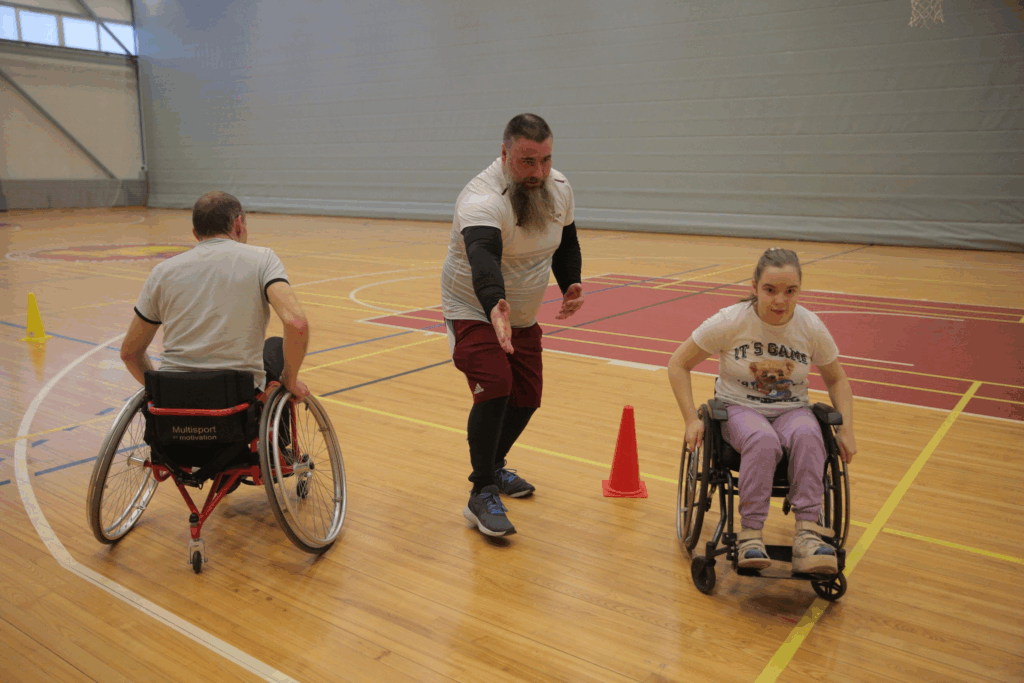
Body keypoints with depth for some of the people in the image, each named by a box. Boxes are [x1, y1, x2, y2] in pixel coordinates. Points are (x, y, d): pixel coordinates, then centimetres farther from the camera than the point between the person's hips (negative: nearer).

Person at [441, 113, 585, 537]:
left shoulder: (558, 188, -7)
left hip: (523, 317, 7)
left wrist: (571, 284, -6)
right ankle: (482, 495, -11)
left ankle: (494, 465, 36)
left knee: (527, 396, 11)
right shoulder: (483, 200, -31)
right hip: (475, 311, -7)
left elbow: (566, 242, 10)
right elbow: (483, 257, -50)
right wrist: (495, 306, -68)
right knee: (494, 388, -25)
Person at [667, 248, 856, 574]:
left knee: (807, 436, -34)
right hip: (739, 408, -2)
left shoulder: (812, 328, -5)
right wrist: (692, 420, -12)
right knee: (763, 440, -37)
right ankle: (751, 535, -29)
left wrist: (846, 429, -2)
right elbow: (678, 365, -5)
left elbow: (836, 380, 11)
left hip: (791, 409, 2)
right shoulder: (730, 322, -13)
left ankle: (808, 534, -33)